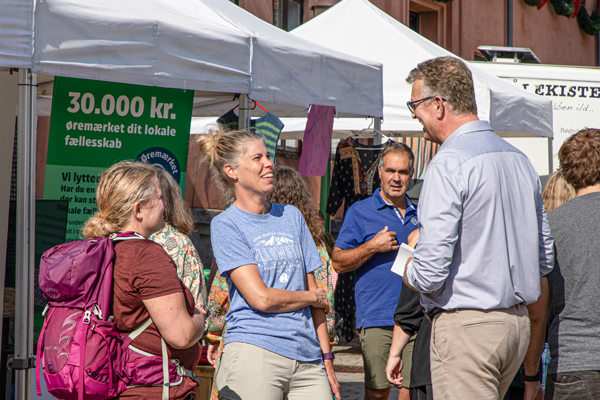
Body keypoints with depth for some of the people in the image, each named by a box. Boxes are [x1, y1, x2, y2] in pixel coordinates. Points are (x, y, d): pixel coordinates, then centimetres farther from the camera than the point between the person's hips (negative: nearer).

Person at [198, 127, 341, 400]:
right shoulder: (225, 225, -1)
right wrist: (315, 298, 4)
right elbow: (261, 298, -10)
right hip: (254, 355, -5)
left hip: (307, 358, 5)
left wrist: (327, 358, 12)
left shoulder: (291, 216, 16)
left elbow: (312, 289, 16)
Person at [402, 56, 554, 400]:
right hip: (518, 321, 9)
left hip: (466, 326, -8)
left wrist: (409, 271, 2)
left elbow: (430, 272, -19)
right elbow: (545, 258, 18)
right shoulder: (519, 159, 12)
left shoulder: (448, 164, -15)